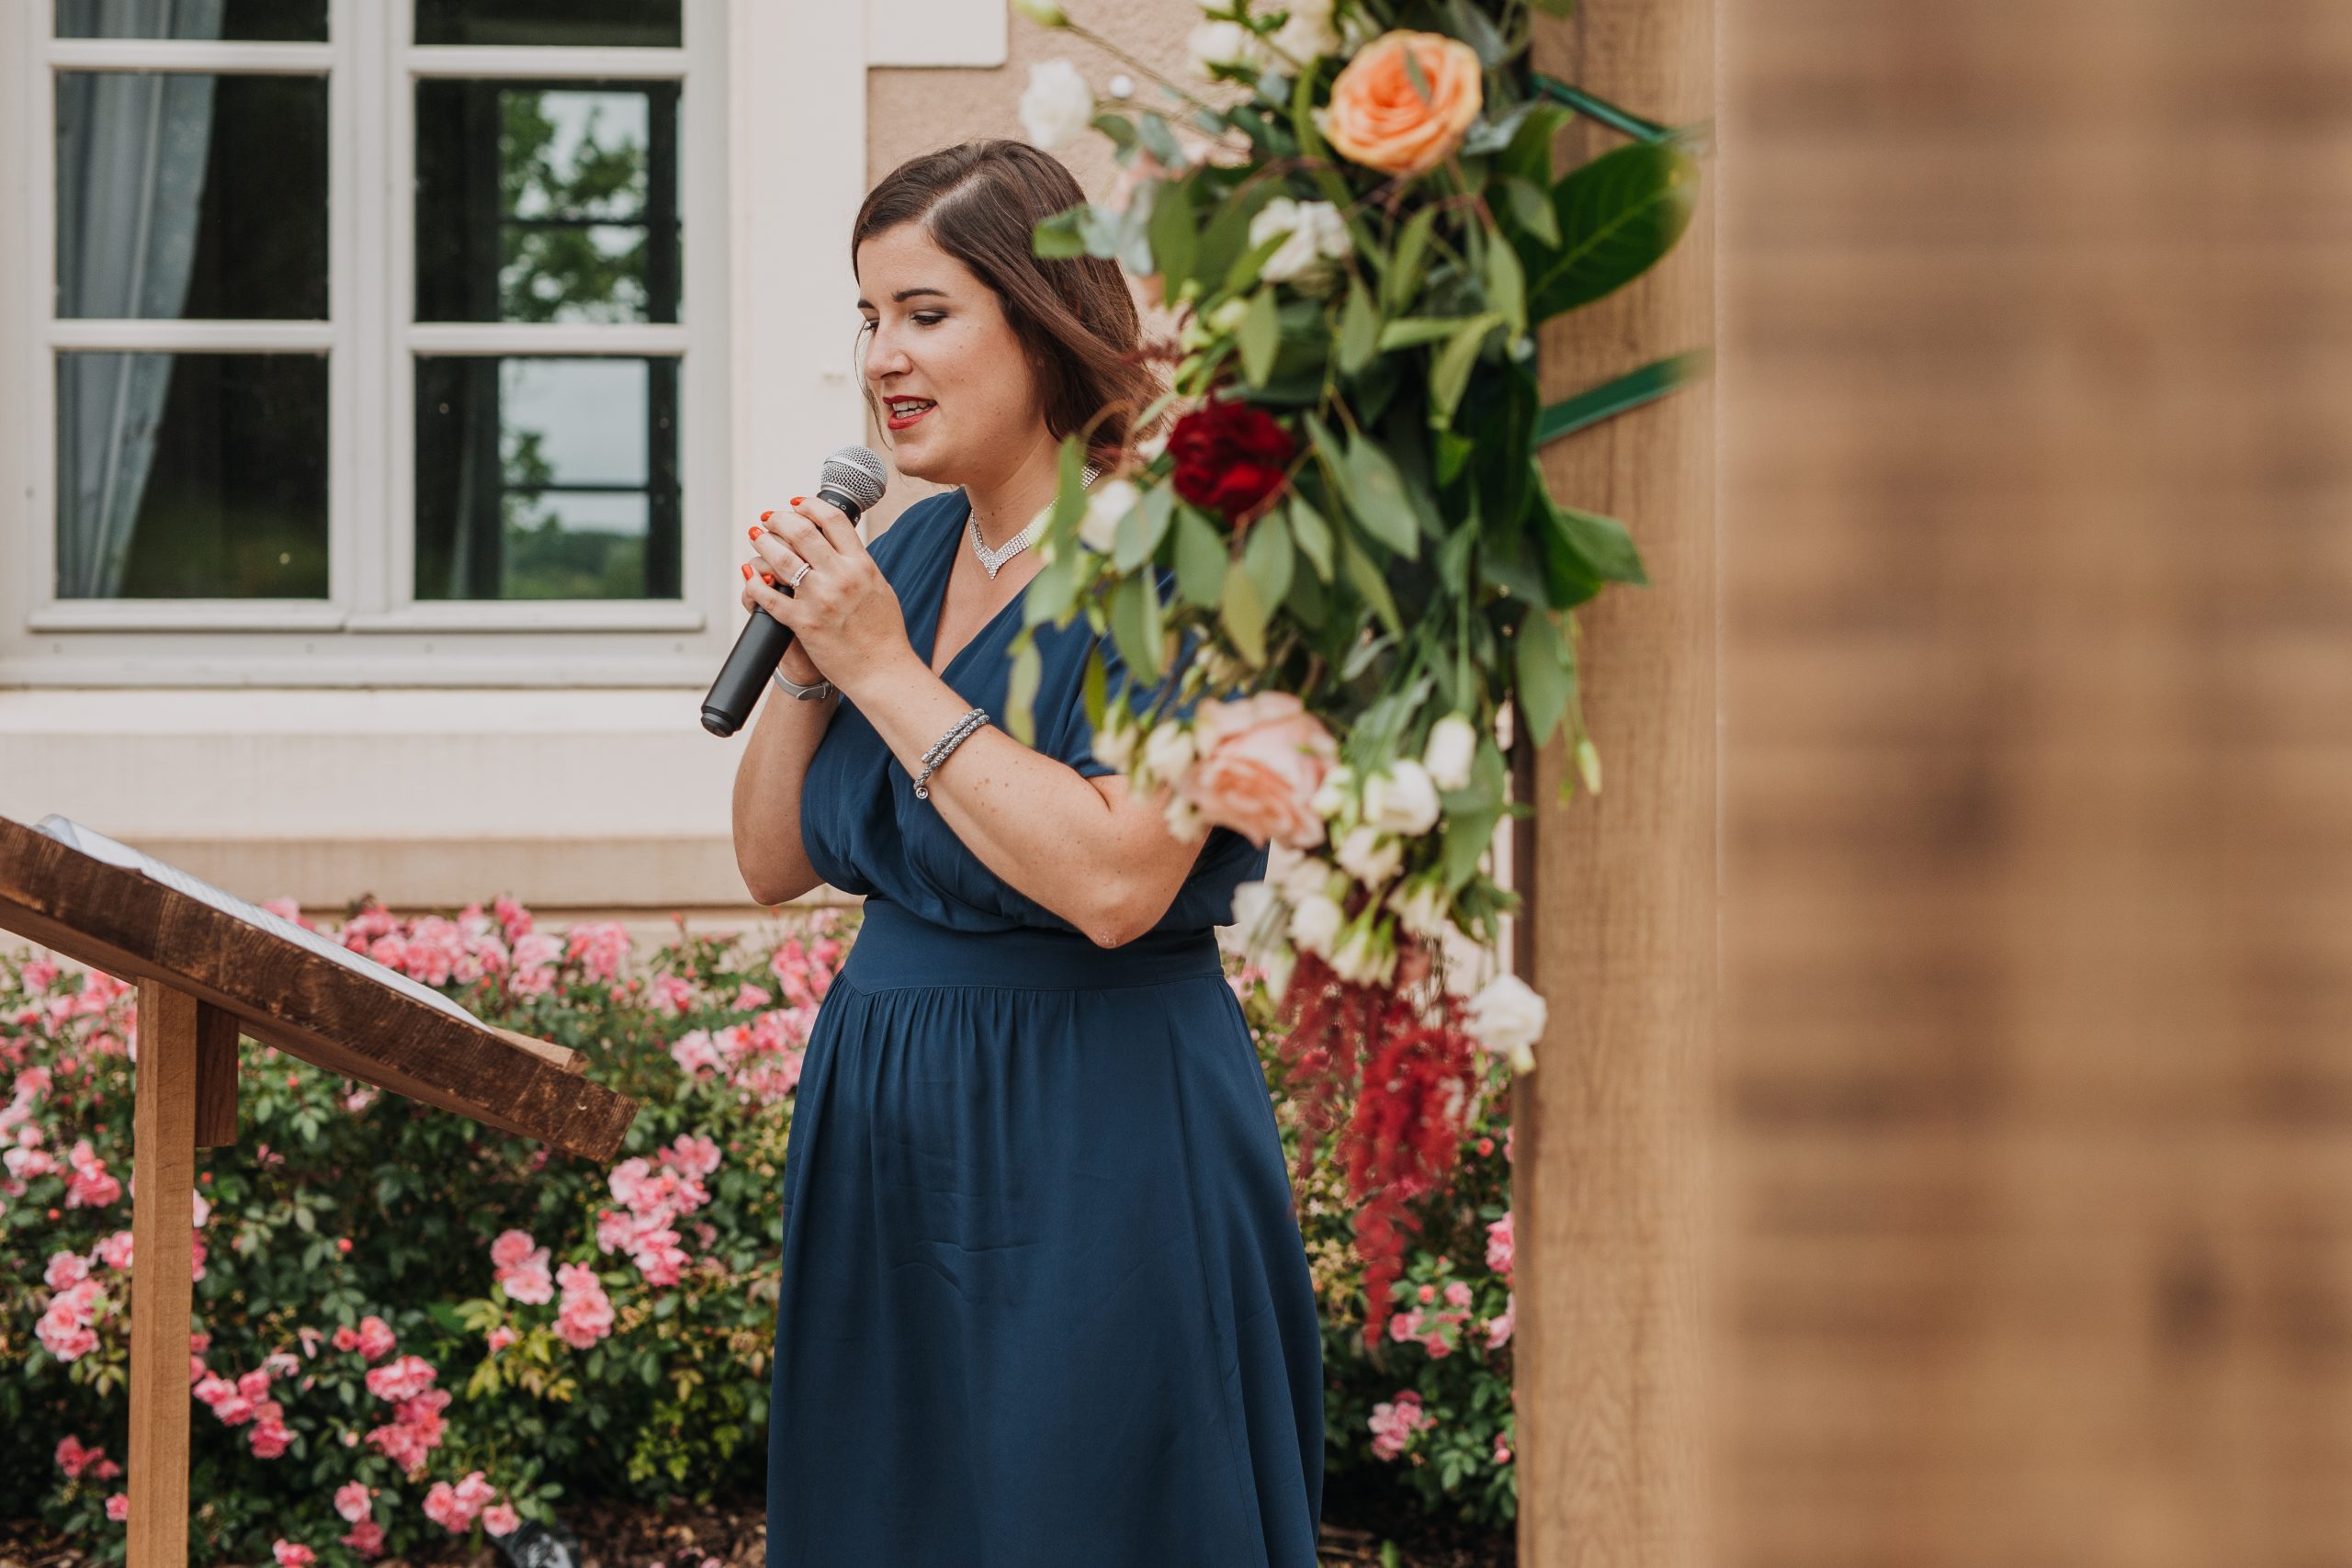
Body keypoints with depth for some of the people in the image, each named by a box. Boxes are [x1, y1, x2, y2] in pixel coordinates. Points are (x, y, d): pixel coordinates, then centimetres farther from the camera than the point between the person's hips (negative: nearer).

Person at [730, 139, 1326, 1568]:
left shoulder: (1168, 561, -14)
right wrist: (804, 661, -5)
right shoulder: (908, 552, 9)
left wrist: (886, 672, -19)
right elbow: (775, 862, 12)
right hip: (883, 1135, 8)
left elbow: (1114, 882, -26)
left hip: (1099, 1154, -8)